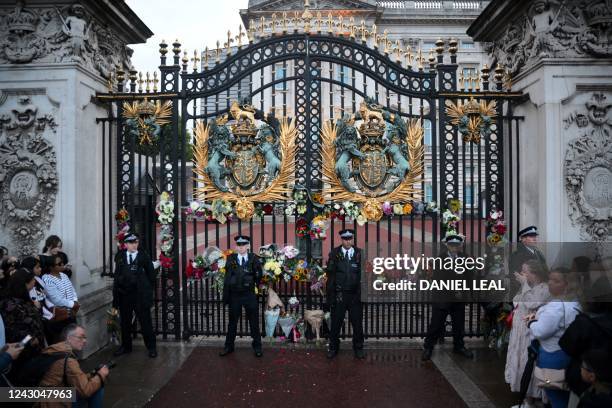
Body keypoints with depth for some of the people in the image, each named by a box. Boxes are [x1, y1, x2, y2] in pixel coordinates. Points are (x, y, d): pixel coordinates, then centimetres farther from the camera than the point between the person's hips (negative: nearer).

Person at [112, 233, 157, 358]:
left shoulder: (144, 256, 0)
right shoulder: (120, 256, 7)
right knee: (125, 322, 13)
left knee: (145, 321, 0)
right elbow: (117, 275, 5)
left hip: (140, 295, -3)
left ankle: (151, 347, 10)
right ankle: (126, 346, 29)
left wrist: (149, 290, -2)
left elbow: (151, 275, 2)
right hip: (124, 294, 3)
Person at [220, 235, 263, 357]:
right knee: (232, 322, 12)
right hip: (234, 295, 1)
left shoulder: (254, 259, -1)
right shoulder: (231, 259, 0)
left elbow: (258, 277, 0)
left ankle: (257, 346, 20)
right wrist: (226, 297, -3)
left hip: (249, 295, -1)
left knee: (254, 322, 6)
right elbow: (227, 279, -1)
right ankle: (229, 346, 26)